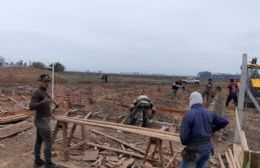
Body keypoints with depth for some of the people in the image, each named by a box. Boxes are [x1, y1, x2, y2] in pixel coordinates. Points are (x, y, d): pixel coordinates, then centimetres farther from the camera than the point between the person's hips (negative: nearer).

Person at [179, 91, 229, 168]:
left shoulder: (188, 115, -18)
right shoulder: (209, 113, 1)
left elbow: (184, 136, -19)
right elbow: (225, 122, 12)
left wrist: (185, 142, 4)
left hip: (194, 150, -6)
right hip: (207, 148, 6)